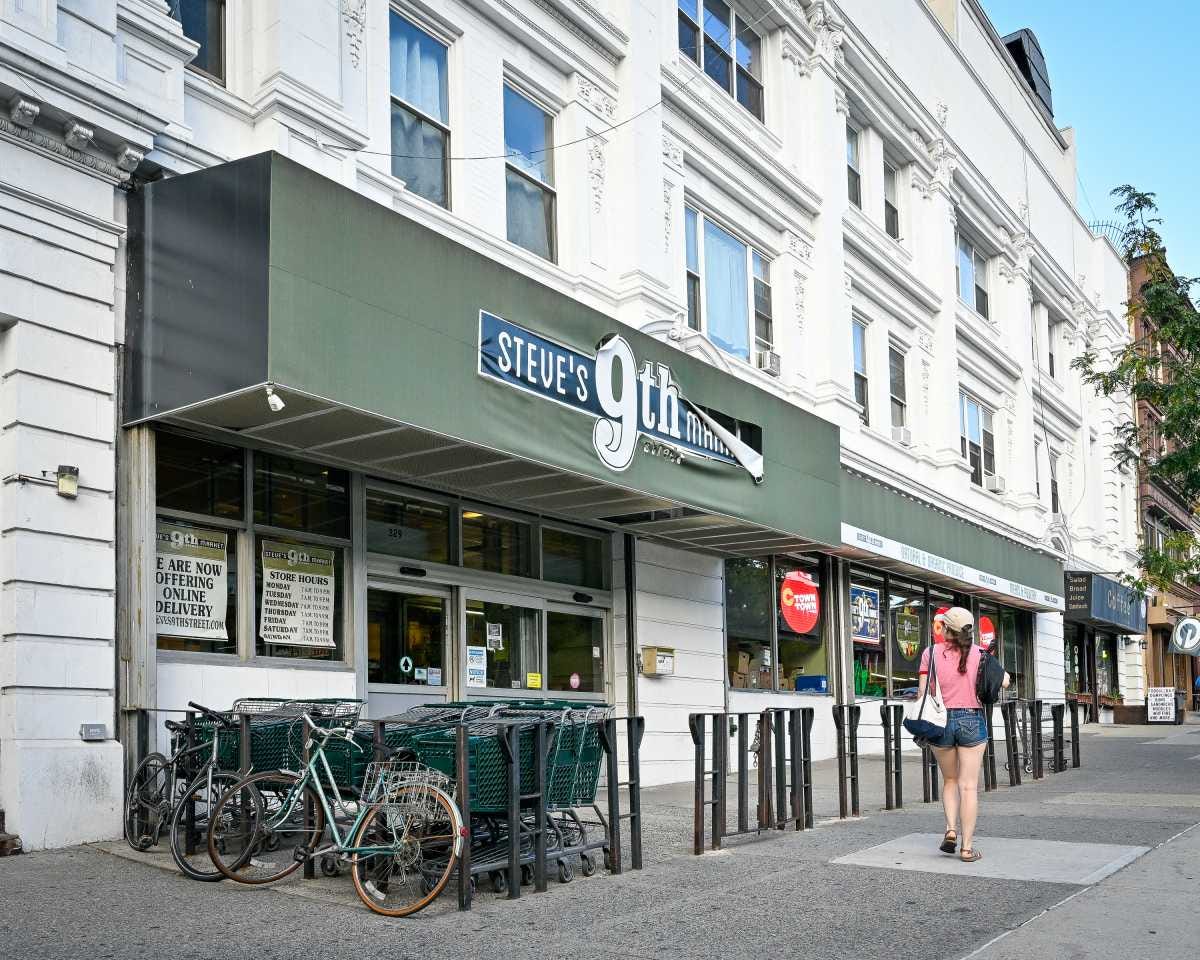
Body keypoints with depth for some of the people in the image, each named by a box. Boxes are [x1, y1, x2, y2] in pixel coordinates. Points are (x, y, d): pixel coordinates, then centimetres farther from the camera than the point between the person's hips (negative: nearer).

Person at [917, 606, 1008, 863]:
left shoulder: (931, 653, -3)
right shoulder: (978, 653, -1)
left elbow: (923, 692, -5)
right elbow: (1004, 681, 2)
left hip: (941, 721, 0)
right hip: (972, 720, 0)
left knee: (950, 780, 21)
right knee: (969, 786, 3)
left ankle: (951, 830, 4)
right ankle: (967, 847, 3)